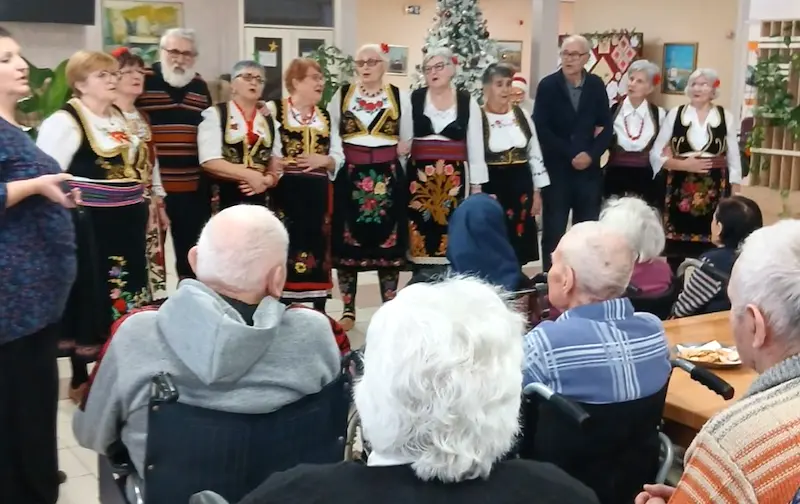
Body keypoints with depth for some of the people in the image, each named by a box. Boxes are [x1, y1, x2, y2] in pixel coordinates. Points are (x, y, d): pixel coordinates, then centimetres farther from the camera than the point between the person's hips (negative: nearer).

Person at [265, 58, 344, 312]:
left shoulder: (326, 116, 15)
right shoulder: (273, 110, 0)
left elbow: (338, 157, 10)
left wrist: (323, 160, -7)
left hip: (317, 193, 5)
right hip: (284, 191, -4)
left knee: (317, 246, 6)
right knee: (285, 245, -5)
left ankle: (319, 311, 14)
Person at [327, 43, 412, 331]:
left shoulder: (399, 97, 5)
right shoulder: (342, 95, 5)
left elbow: (405, 142, 8)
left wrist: (391, 157, -3)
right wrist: (339, 159, -5)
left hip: (388, 176, 0)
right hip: (349, 176, 0)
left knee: (387, 241, 2)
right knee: (347, 241, 2)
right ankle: (348, 309, 13)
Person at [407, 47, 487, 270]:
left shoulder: (468, 102, 4)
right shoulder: (413, 99, 4)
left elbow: (476, 145, 7)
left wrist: (476, 185, 5)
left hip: (454, 177, 0)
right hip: (420, 176, 0)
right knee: (421, 238, 0)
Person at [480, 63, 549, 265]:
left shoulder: (522, 115, 7)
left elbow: (535, 155, 10)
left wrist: (537, 192, 7)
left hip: (521, 185, 4)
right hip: (491, 186, -4)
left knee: (518, 243, 8)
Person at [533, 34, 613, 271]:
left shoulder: (596, 85, 5)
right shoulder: (548, 85, -2)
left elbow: (606, 127, 5)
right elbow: (541, 129, -8)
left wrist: (591, 154, -11)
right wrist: (570, 154, -12)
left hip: (589, 169, 2)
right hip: (556, 169, -2)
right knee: (554, 230, 2)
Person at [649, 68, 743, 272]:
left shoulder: (726, 117, 5)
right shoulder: (675, 114, 4)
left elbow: (734, 158, 8)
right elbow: (656, 154, 3)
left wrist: (736, 195, 3)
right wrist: (682, 164, -11)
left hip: (715, 190, 0)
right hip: (680, 189, 0)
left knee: (710, 247, -4)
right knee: (676, 247, 1)